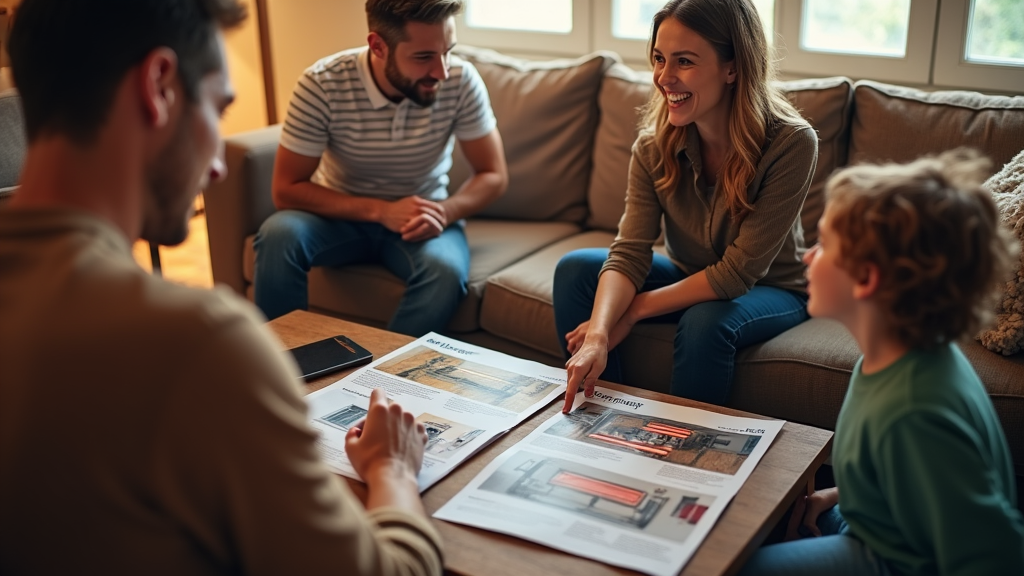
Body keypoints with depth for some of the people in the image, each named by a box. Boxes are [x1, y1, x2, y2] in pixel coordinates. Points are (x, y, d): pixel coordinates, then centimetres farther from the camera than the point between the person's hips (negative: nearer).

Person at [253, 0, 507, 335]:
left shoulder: (461, 81, -18)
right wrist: (380, 210, -29)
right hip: (343, 213, 0)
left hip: (421, 218, 0)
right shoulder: (323, 84, -22)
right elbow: (286, 190, -18)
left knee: (446, 270, -32)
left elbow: (493, 176, -9)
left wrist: (444, 212, -29)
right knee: (279, 235, -30)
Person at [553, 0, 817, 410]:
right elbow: (629, 254, -22)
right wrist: (597, 335, -40)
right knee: (575, 269, -15)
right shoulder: (655, 143, -16)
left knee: (706, 322, -35)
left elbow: (738, 272, -27)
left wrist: (632, 313, -25)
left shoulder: (791, 144, -28)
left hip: (769, 291, -4)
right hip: (690, 279, 4)